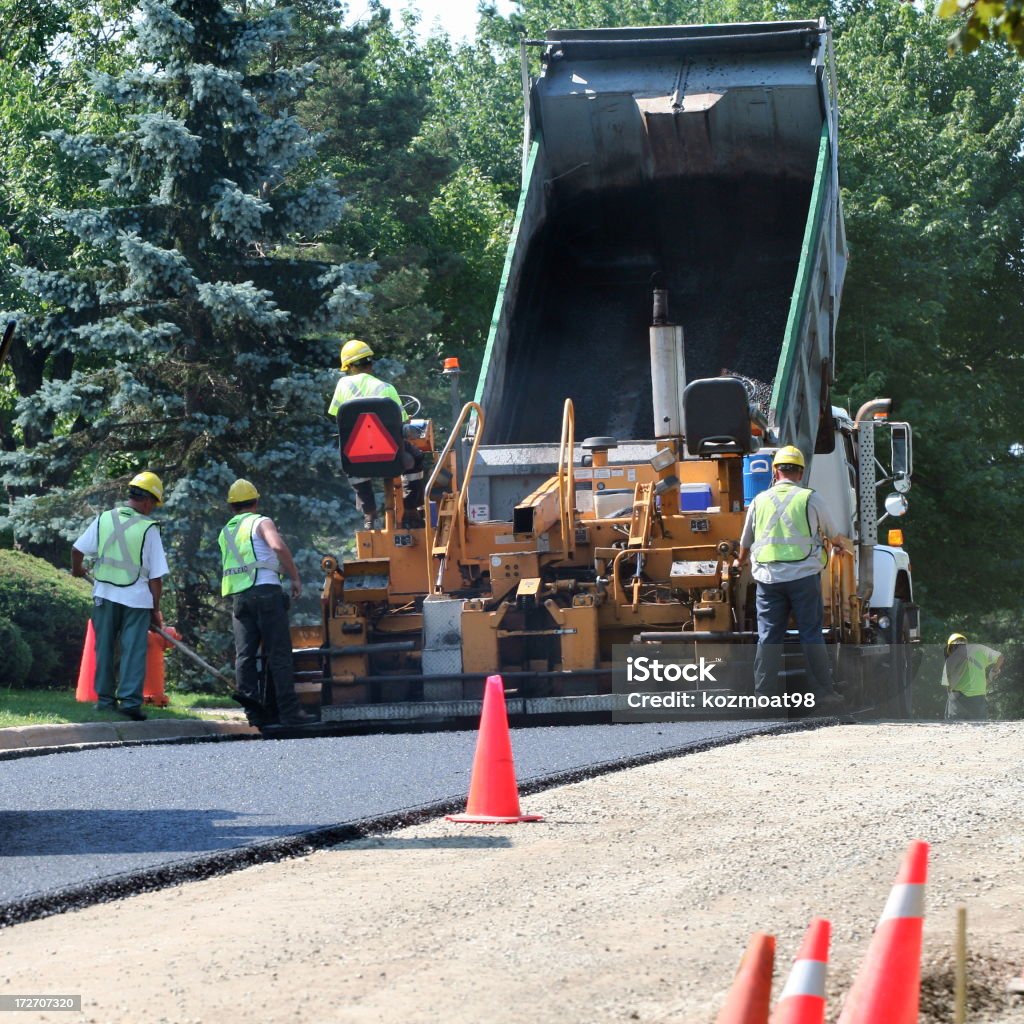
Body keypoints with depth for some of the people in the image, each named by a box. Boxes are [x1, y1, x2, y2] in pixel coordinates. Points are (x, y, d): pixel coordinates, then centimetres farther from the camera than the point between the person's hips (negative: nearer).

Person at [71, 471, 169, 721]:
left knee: (105, 649, 14)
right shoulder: (148, 528, -8)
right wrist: (156, 609, 3)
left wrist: (77, 569, 29)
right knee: (133, 651, 0)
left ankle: (105, 698, 16)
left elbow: (77, 550, 7)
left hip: (105, 594, 3)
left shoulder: (104, 519, 0)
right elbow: (156, 575, -6)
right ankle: (130, 700, -7)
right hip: (137, 597, -3)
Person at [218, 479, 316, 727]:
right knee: (279, 655, -6)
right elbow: (278, 546, -16)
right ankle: (290, 711, -10)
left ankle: (254, 712, -5)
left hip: (237, 596, 5)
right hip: (265, 590, -5)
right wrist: (295, 577, -10)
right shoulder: (261, 522, 2)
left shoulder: (225, 532, 21)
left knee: (244, 655, 3)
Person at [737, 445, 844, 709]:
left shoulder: (760, 500, 8)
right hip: (803, 575, -2)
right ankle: (823, 692, 2)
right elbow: (830, 533, 18)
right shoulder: (810, 499, 0)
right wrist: (839, 545, 42)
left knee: (768, 637, 4)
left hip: (768, 577, 2)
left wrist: (741, 562, 44)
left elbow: (745, 542, 21)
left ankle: (764, 694, 1)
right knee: (811, 635, 2)